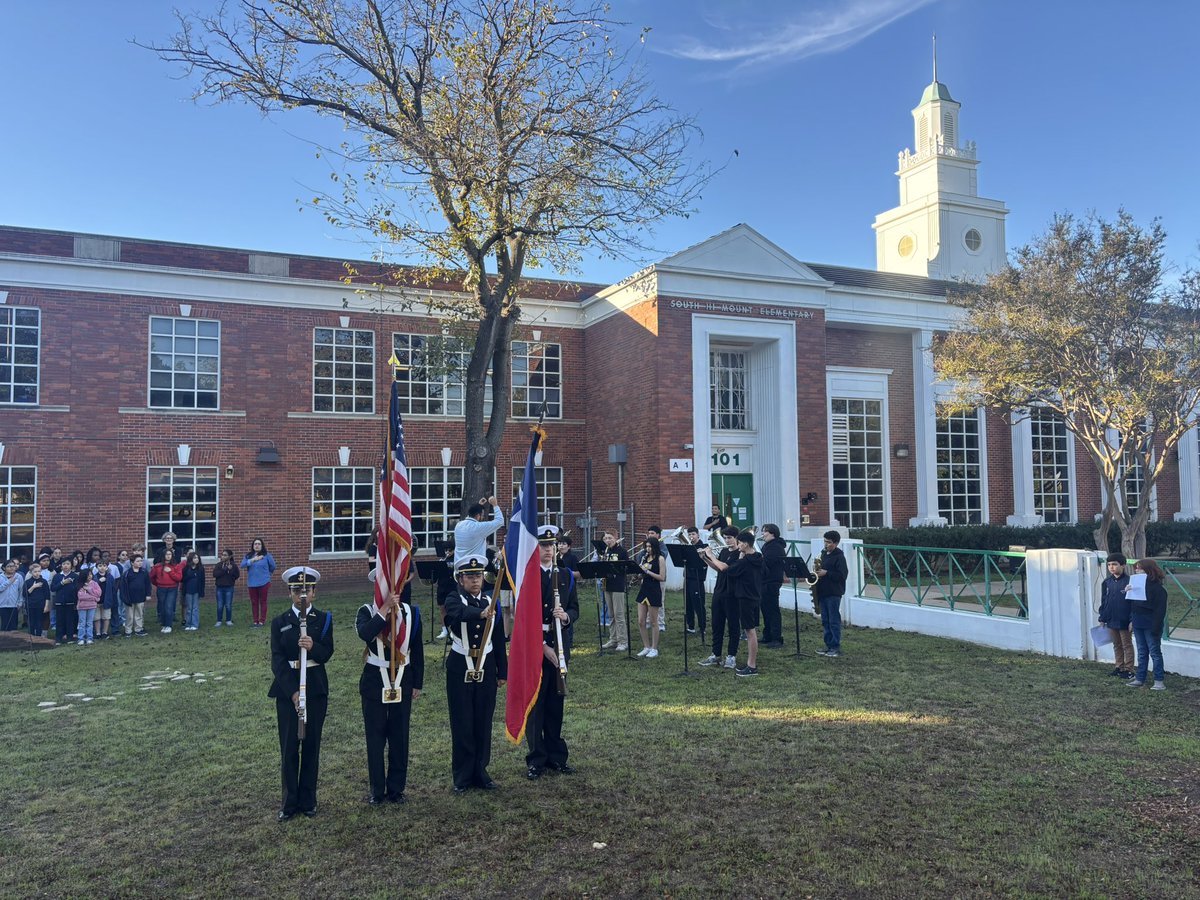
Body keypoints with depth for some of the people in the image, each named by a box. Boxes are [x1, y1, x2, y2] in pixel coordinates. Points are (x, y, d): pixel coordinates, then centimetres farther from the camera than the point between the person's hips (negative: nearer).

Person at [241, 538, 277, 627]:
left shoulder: (266, 555, -3)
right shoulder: (248, 556, 4)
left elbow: (273, 566, 6)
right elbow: (242, 565, -11)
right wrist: (253, 559, -20)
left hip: (263, 583, -3)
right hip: (251, 583, 3)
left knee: (263, 602, 3)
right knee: (254, 602, 9)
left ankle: (262, 621, 9)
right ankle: (255, 621, 16)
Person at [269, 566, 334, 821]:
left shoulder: (324, 619, 2)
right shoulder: (279, 622, 0)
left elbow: (327, 654, -6)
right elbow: (277, 660, -7)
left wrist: (313, 646, -29)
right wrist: (292, 691, -17)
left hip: (316, 688, 1)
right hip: (287, 688, 0)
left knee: (312, 746, 8)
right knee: (289, 747, 4)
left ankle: (308, 800, 19)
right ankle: (290, 802, 16)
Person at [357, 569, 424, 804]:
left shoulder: (410, 612, 1)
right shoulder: (367, 611, -5)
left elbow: (417, 650, 5)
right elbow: (365, 634, -28)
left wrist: (417, 683, 5)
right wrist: (385, 609, -28)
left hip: (402, 681, 2)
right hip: (374, 681, -2)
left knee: (400, 736, 8)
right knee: (375, 736, 5)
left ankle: (396, 788, 20)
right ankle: (377, 789, 17)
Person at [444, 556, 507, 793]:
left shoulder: (491, 602, 6)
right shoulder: (454, 600, -7)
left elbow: (499, 640, 10)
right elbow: (461, 613, -34)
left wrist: (502, 672, 10)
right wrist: (481, 613, -54)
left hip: (486, 669, 4)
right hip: (460, 670, -3)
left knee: (484, 723, 9)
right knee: (462, 724, 3)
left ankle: (480, 771, 21)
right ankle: (462, 776, 13)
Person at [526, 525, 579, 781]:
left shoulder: (565, 575, 9)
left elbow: (575, 609, 9)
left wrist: (566, 616, -15)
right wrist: (542, 645, -15)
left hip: (558, 647, 4)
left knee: (555, 703, 10)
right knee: (534, 704, 2)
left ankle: (556, 756, 21)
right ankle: (536, 759, 11)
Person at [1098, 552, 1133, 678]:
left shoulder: (1129, 581, -14)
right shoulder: (1106, 582, 3)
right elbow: (1103, 602, 10)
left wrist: (1132, 620, -16)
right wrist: (1102, 618, 9)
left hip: (1124, 622, -6)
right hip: (1111, 621, 6)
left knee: (1127, 645, 6)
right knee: (1116, 645, 16)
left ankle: (1128, 669, 14)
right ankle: (1119, 667, 26)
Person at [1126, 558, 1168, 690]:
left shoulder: (1158, 588, -14)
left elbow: (1160, 610, -17)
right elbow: (1131, 605, 14)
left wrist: (1156, 628, -20)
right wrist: (1127, 593, -5)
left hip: (1150, 626, -7)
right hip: (1138, 625, 7)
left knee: (1155, 652, 1)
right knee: (1141, 652, 13)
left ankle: (1159, 681, 8)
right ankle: (1140, 678, 18)